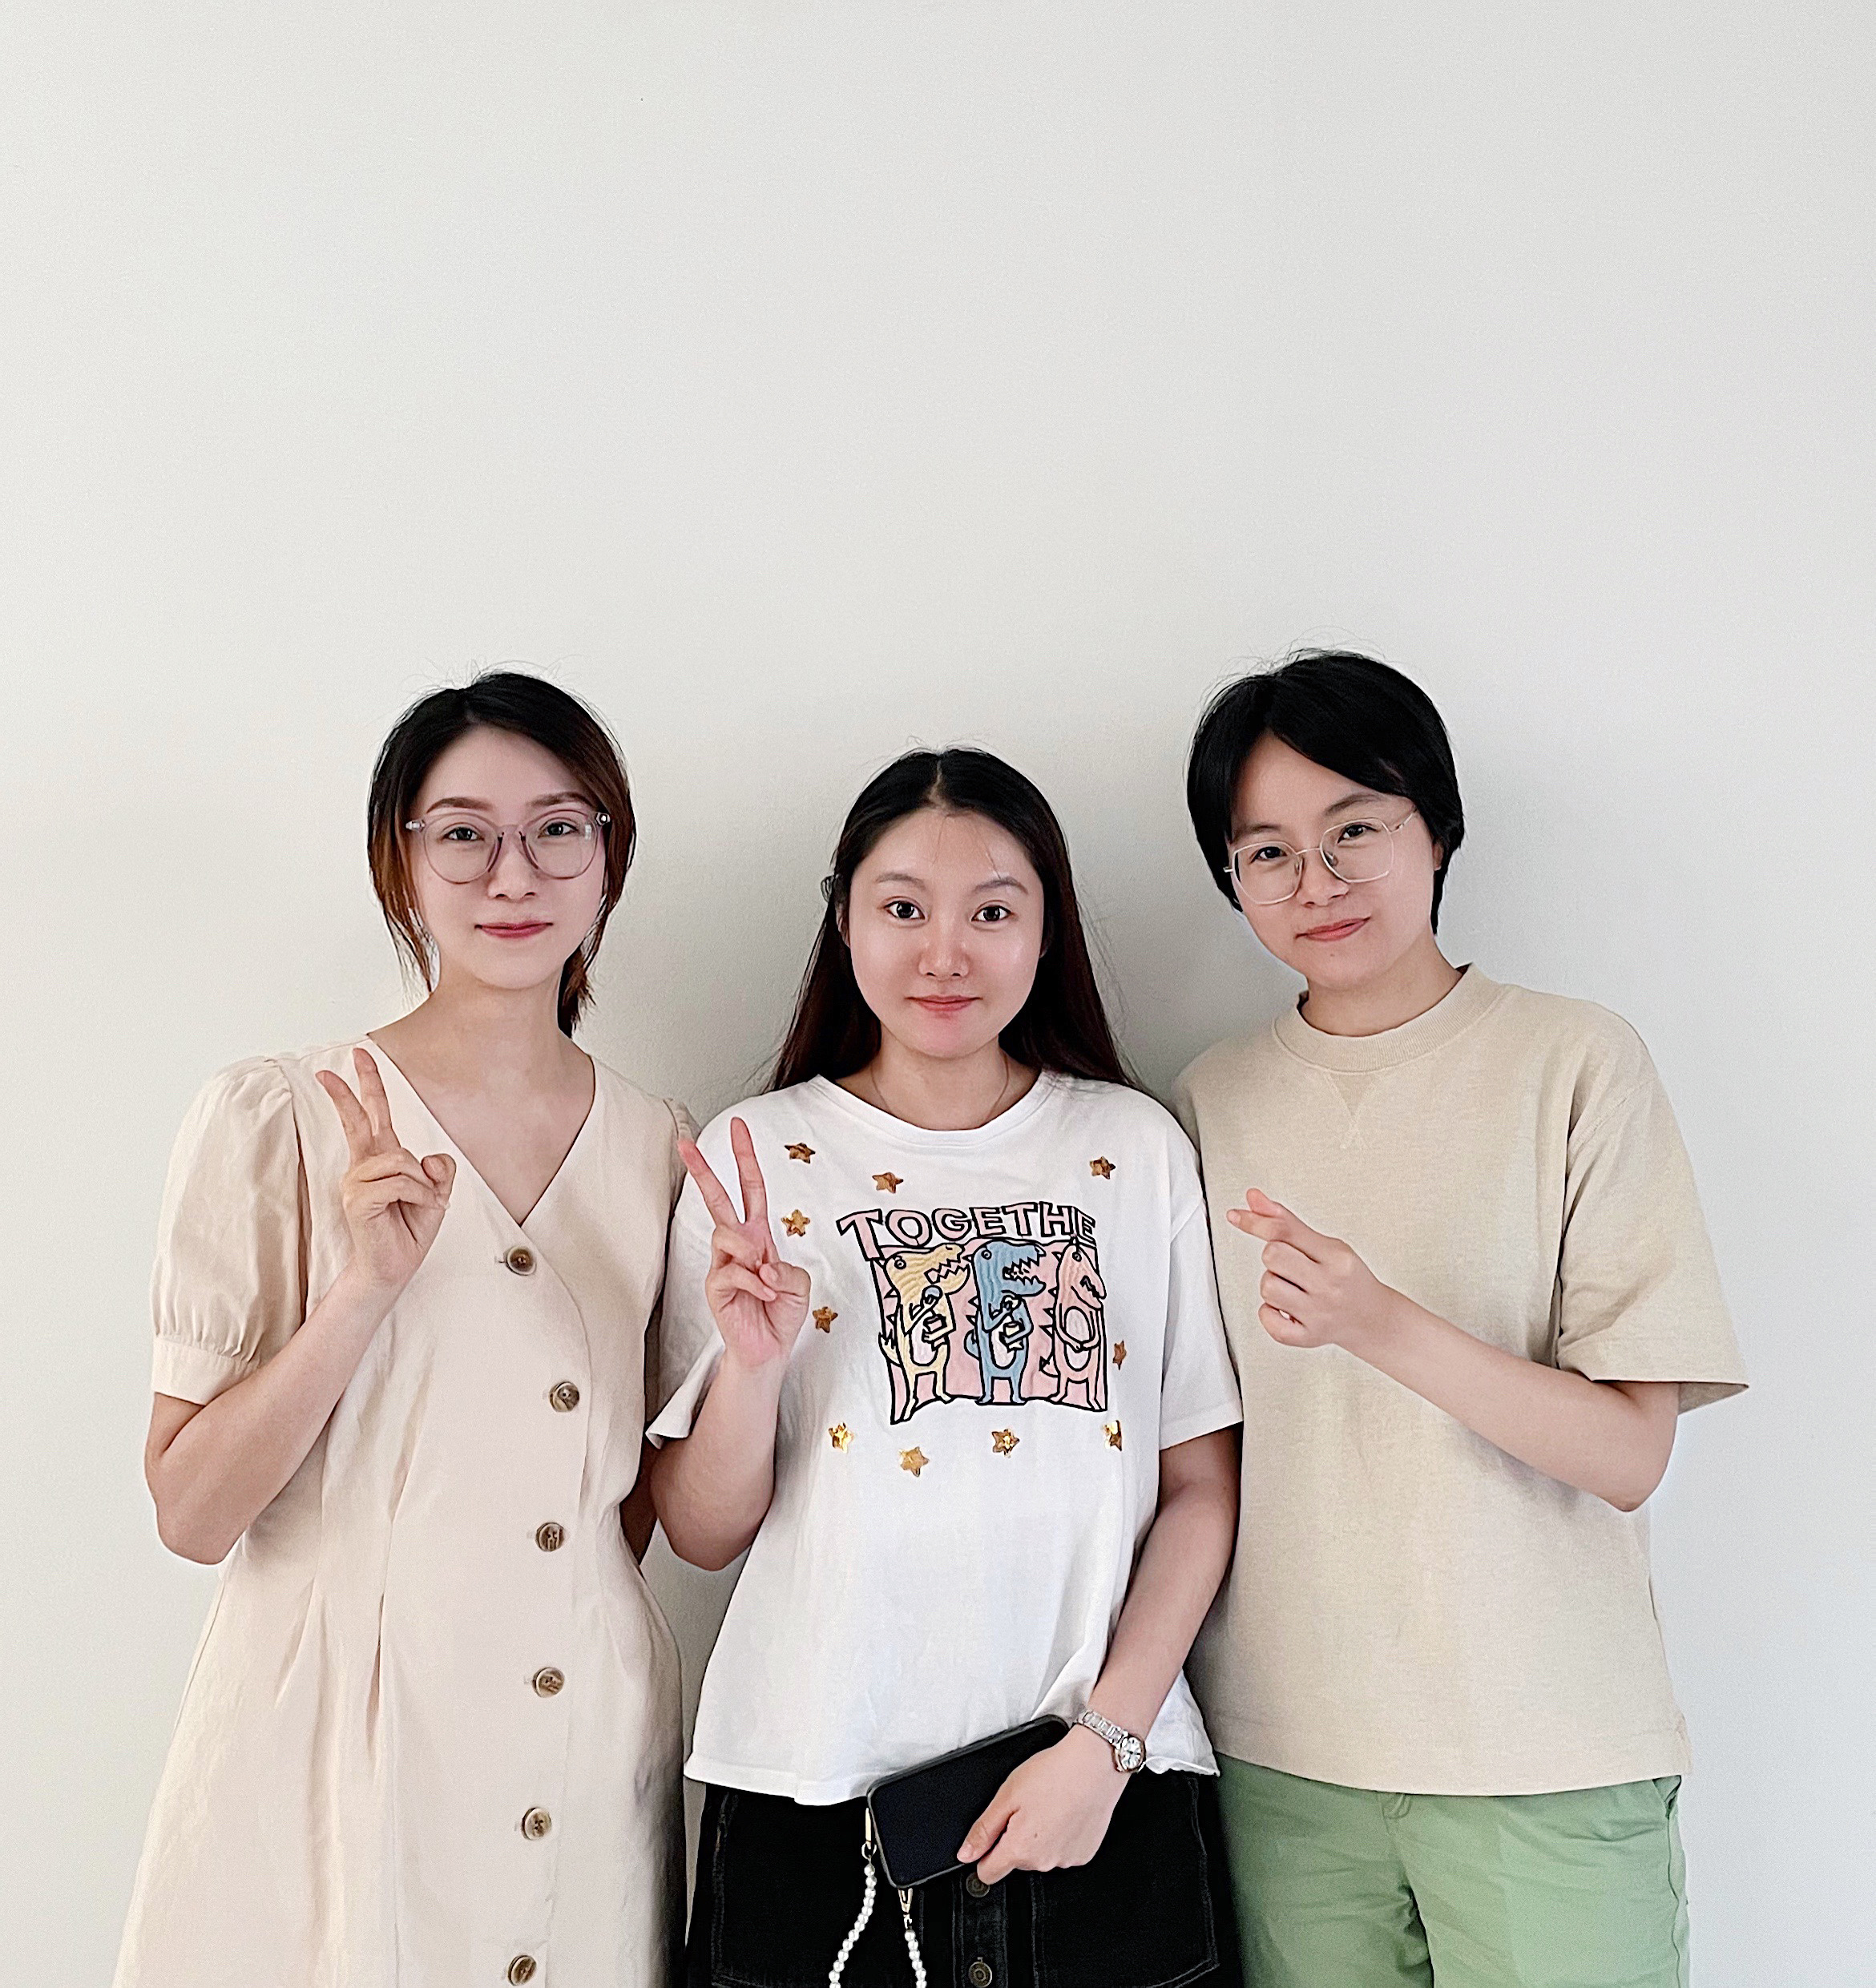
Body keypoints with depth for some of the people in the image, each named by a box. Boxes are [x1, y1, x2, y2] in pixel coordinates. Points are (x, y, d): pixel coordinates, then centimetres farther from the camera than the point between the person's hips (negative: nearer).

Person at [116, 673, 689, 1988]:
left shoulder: (661, 1150, 3)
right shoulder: (276, 1121, -8)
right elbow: (191, 1511, -11)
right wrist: (365, 1288, -22)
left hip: (593, 1751, 3)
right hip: (337, 1749, -3)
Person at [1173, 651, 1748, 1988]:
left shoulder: (1576, 1061, -7)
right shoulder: (1213, 1101, 5)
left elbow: (1628, 1455, -11)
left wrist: (1382, 1325, -25)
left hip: (1547, 1762, -3)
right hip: (1279, 1752, 3)